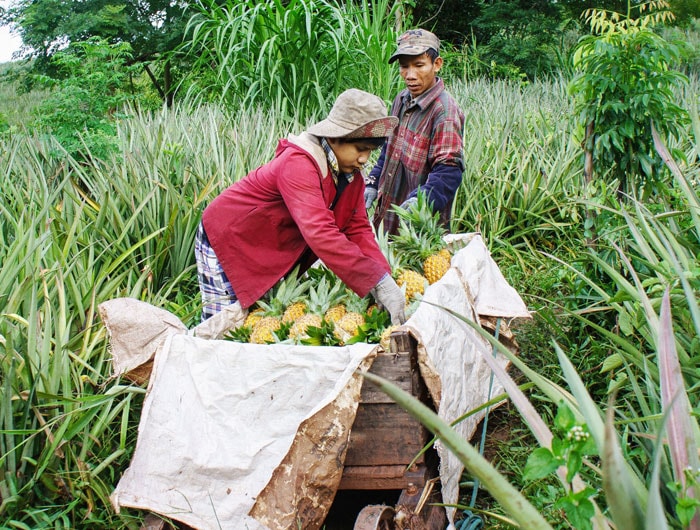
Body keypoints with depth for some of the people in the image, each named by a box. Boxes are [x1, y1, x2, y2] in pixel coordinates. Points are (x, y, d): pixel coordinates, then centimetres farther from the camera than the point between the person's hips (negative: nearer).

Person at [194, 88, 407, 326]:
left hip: (272, 257, 8)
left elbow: (358, 228, -7)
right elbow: (319, 233, -44)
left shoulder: (351, 174, -5)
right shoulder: (298, 164, -33)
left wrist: (384, 278, -24)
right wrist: (378, 281, -48)